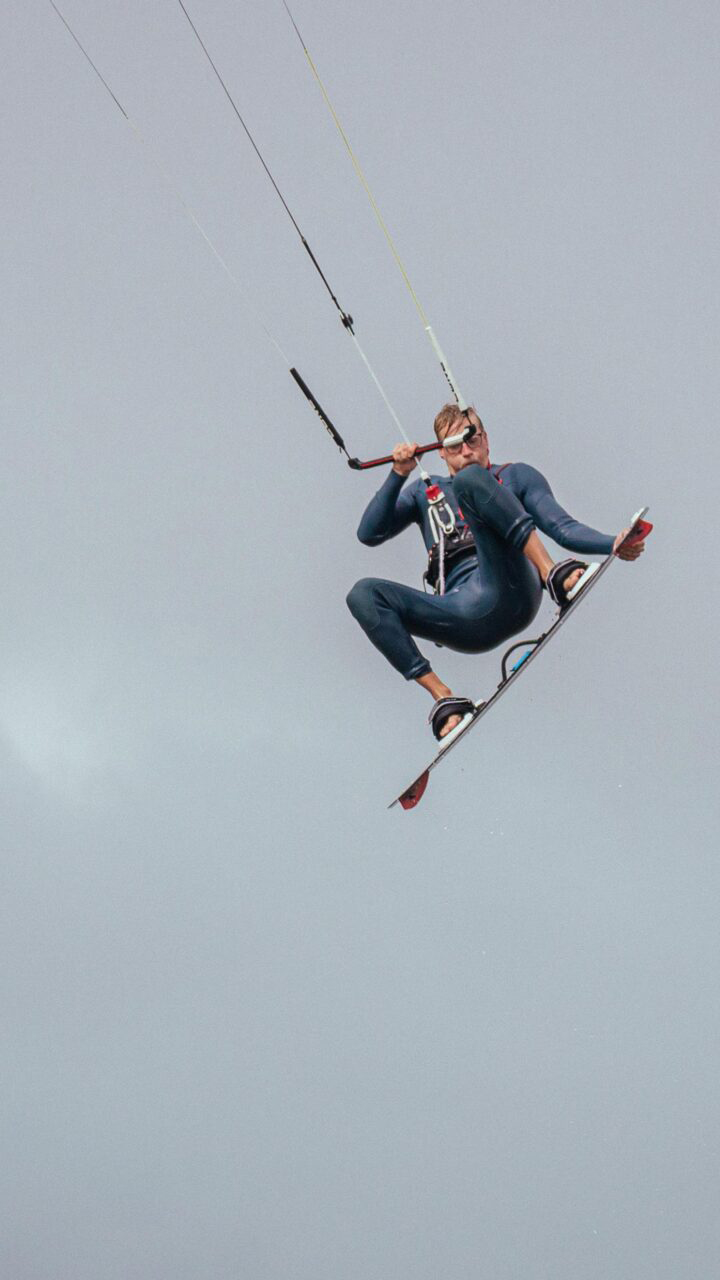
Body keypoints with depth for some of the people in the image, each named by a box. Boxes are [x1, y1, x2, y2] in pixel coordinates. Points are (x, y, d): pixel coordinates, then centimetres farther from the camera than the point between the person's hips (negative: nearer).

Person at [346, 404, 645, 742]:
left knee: (470, 479, -17)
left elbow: (563, 527, 11)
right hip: (469, 618, 3)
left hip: (509, 593, -3)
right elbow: (369, 534, 18)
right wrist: (398, 475, 8)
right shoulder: (425, 492, 30)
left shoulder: (516, 475, 25)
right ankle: (442, 697, -19)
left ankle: (552, 575, -32)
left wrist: (614, 544, -8)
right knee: (363, 594, -17)